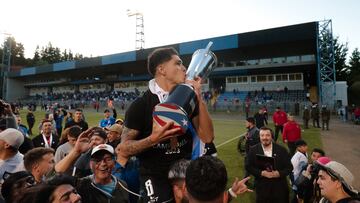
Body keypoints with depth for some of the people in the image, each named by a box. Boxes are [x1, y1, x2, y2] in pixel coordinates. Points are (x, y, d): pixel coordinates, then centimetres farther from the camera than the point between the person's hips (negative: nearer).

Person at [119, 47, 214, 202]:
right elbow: (125, 148, -11)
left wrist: (198, 97, -16)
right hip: (156, 179, -4)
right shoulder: (141, 104, -13)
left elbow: (207, 137, -9)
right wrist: (153, 139, -30)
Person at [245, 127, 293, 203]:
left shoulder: (281, 150, -4)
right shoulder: (253, 150, -5)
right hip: (262, 187, 0)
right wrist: (261, 173, -18)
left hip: (279, 187, 1)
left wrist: (279, 173, -19)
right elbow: (248, 166, -4)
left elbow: (289, 167, -1)